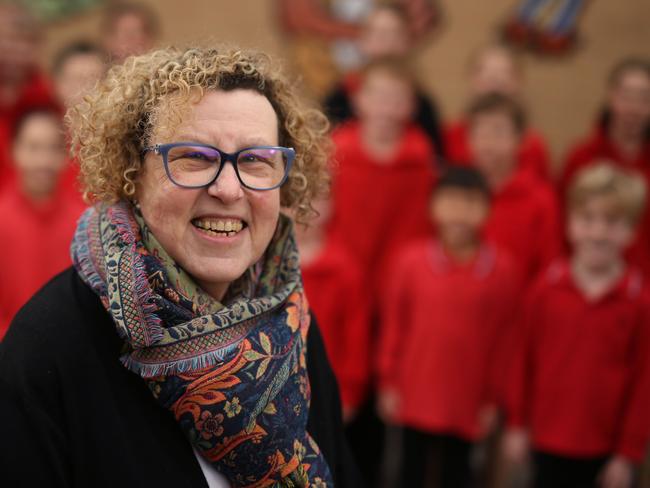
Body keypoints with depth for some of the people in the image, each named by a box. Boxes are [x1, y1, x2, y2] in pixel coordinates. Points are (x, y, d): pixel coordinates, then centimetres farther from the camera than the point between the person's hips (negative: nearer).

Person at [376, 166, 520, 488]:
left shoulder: (501, 270, -9)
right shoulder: (410, 260, -9)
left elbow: (501, 338, -3)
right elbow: (392, 325, -1)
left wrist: (491, 398, 1)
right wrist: (388, 383, 2)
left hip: (467, 401, 0)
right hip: (415, 396, 0)